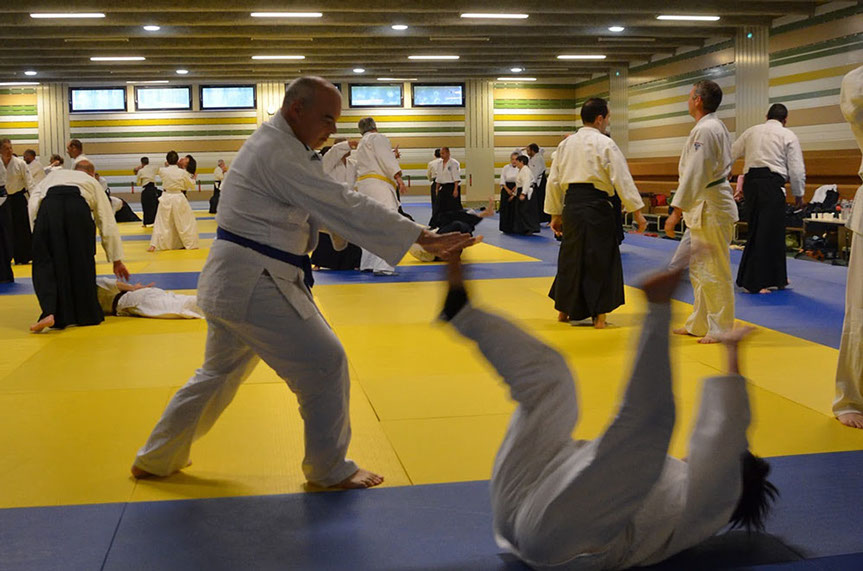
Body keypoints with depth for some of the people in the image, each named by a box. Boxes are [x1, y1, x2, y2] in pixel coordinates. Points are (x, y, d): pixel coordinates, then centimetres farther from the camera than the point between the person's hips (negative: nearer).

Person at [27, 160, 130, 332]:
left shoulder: (53, 175, 39)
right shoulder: (93, 183, 36)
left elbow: (33, 202, 19)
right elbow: (108, 225, 34)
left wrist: (37, 230, 21)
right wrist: (117, 260, 37)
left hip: (48, 206, 1)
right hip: (78, 206, 0)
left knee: (45, 263, 8)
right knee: (82, 263, 12)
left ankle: (50, 313, -8)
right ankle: (88, 315, 20)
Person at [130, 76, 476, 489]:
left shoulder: (275, 144, 15)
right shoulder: (278, 154, -19)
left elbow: (325, 207, 15)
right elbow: (343, 207, -25)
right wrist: (423, 238, -26)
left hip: (228, 281, 11)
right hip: (254, 285, -11)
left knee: (219, 372, 23)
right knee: (324, 365, -4)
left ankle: (156, 459, 37)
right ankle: (330, 469, 13)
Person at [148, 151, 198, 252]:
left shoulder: (162, 171, -8)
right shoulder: (183, 172, -10)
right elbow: (191, 186, 4)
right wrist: (193, 178, 22)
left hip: (166, 199, 2)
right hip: (179, 198, -1)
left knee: (161, 222, 8)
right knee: (187, 222, 13)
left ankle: (153, 245, 1)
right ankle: (191, 244, 17)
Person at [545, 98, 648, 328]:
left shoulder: (565, 144, 13)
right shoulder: (605, 144, -5)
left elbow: (554, 181, 15)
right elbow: (622, 179, -9)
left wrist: (555, 214, 22)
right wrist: (637, 211, -5)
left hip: (571, 206, 6)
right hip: (597, 207, -5)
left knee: (570, 257, 17)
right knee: (601, 259, 5)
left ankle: (564, 311, 27)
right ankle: (598, 315, 10)